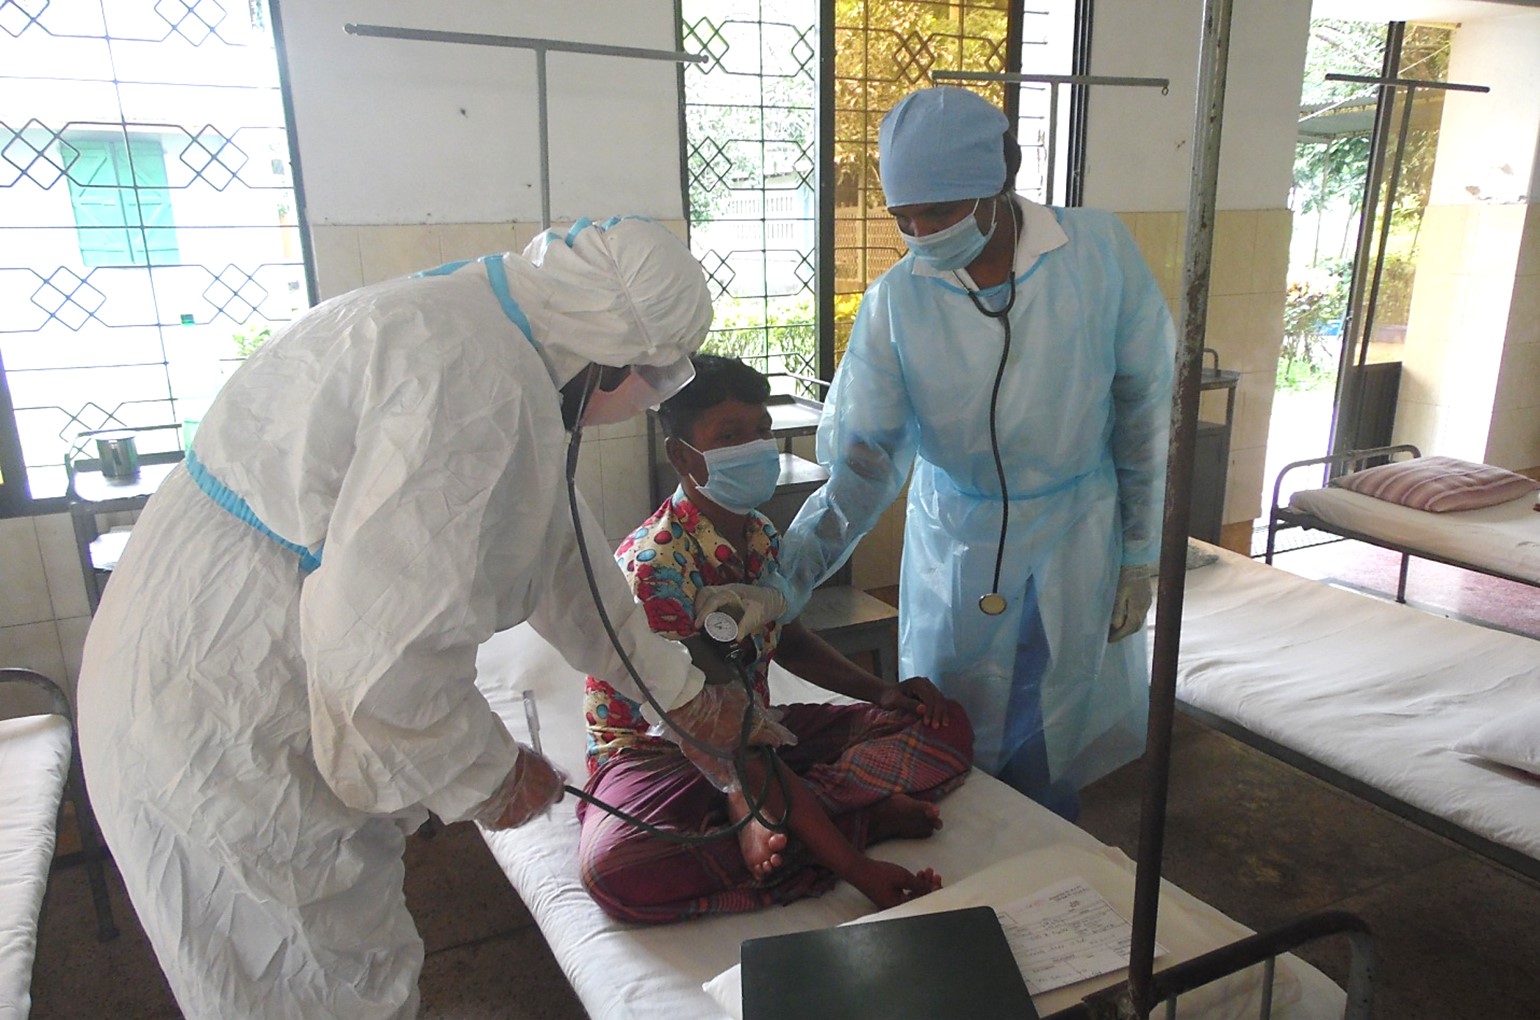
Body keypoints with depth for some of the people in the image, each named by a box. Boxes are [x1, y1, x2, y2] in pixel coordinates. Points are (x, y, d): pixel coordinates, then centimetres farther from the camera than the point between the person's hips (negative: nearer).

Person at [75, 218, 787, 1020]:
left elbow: (557, 556, 15)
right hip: (231, 747, -10)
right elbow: (388, 645, -33)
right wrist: (489, 779, -12)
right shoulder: (484, 384, -27)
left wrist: (685, 697, 22)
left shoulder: (468, 325, 8)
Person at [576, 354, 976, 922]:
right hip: (657, 752, -7)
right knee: (613, 867, -40)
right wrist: (854, 869, -33)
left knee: (946, 728, -4)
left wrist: (880, 692, 1)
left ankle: (768, 824, -21)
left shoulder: (762, 538, -2)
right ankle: (865, 816, -29)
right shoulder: (652, 566, -26)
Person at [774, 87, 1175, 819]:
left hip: (1074, 544, 0)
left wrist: (1140, 557, -3)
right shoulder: (896, 300, -12)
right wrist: (781, 585, -26)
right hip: (954, 546, 1)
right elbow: (861, 463, -14)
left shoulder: (1100, 252, -13)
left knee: (1048, 759, 12)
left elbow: (1147, 409, -5)